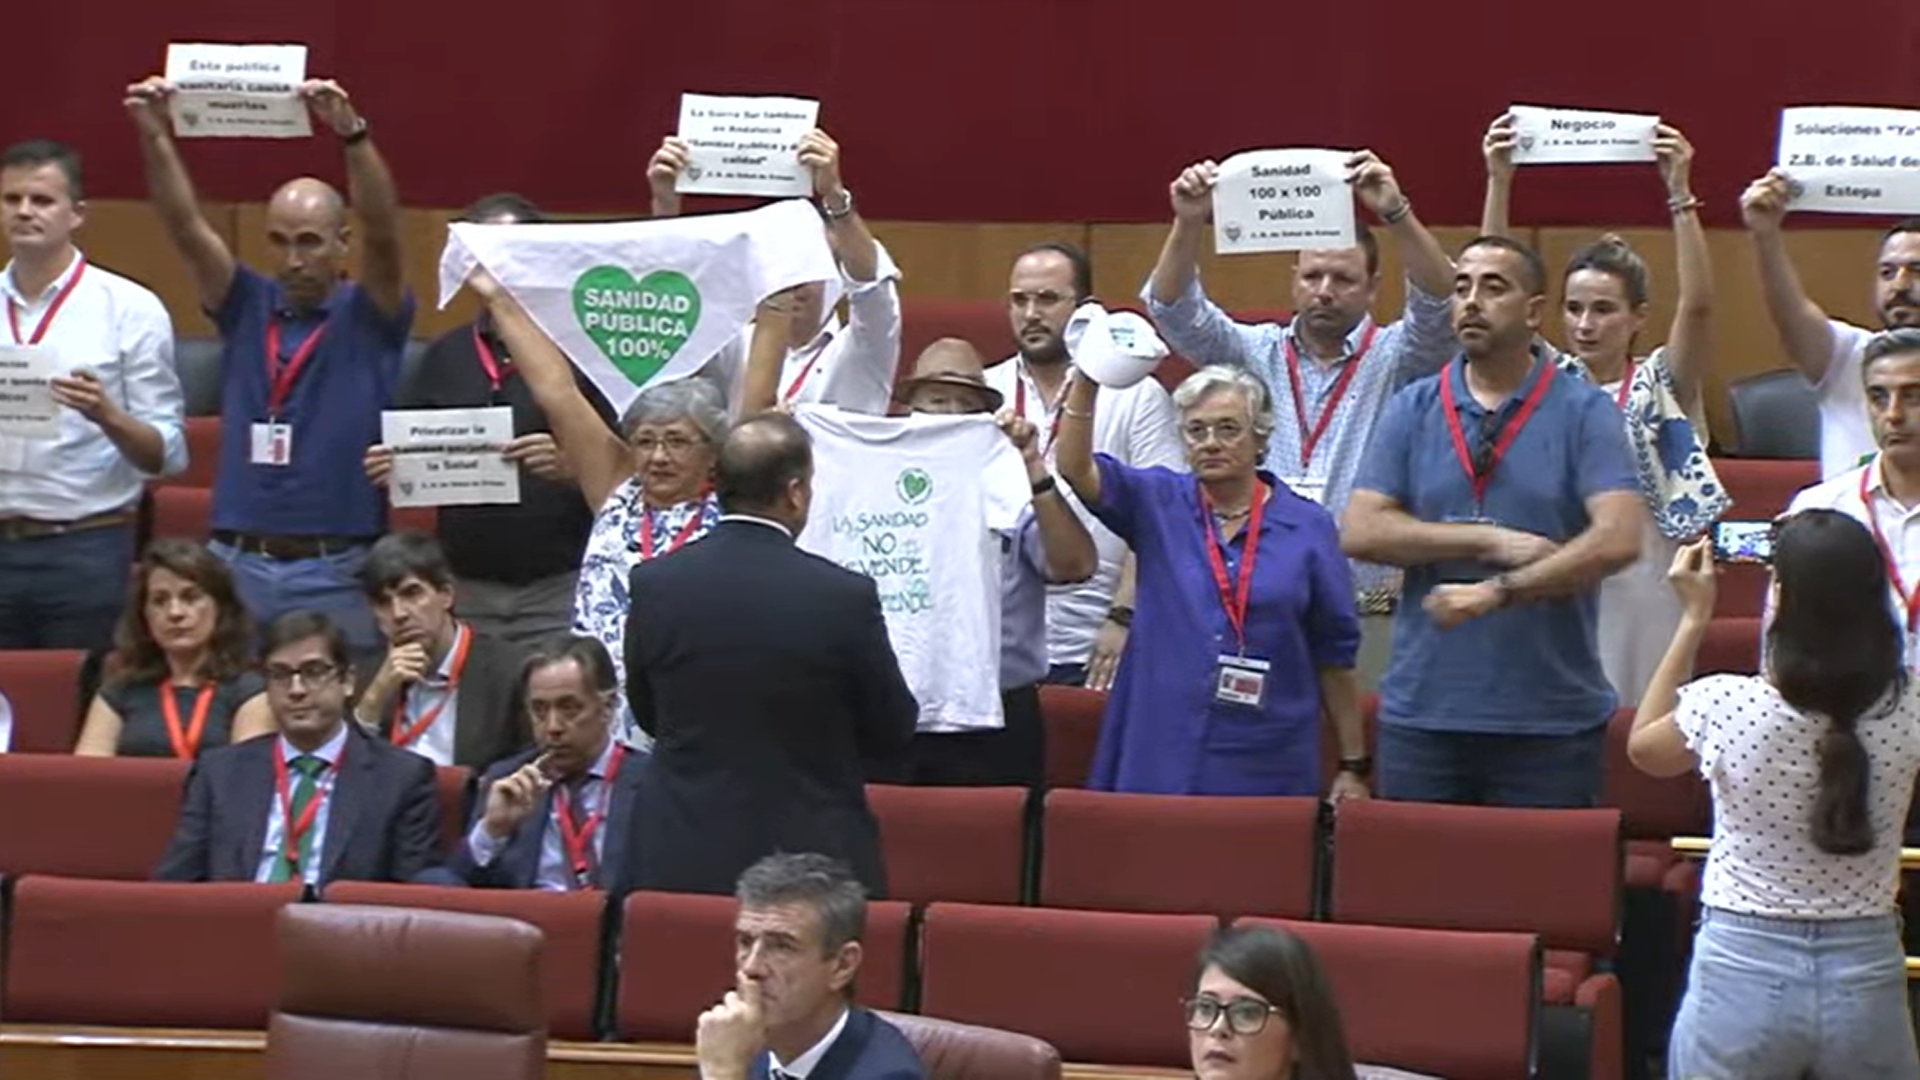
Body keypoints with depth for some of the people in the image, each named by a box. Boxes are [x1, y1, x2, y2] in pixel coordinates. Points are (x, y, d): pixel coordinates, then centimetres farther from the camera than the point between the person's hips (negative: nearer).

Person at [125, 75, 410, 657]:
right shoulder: (248, 308, 9)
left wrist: (351, 134, -32)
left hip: (336, 571, -3)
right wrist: (154, 138, -17)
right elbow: (186, 229, -2)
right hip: (237, 561, 3)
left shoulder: (369, 316, 1)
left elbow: (382, 234, -16)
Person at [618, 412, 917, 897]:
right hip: (812, 855, -2)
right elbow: (892, 734, -1)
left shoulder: (655, 583, -5)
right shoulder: (846, 597, -13)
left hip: (681, 863, 3)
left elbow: (647, 716, 9)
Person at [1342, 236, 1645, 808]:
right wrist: (1490, 541, -11)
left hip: (1551, 719, -2)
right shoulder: (1411, 410, 8)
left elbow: (1618, 538, -14)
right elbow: (1361, 531, -3)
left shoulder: (1583, 412, 0)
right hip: (1422, 711, 2)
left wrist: (1498, 592, -19)